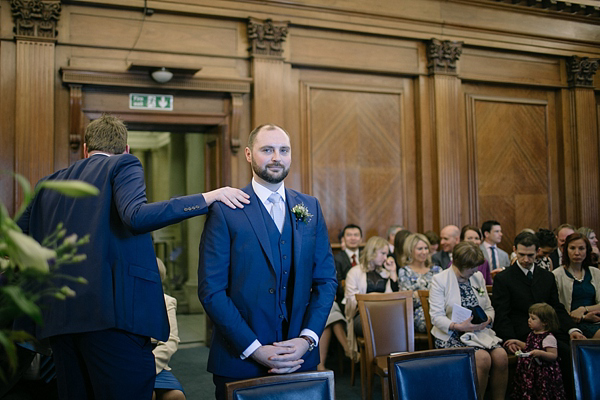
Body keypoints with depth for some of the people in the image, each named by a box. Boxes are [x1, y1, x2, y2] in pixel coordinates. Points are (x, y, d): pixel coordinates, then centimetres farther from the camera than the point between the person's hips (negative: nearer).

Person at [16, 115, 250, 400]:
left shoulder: (49, 185, 20)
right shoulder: (124, 165, 3)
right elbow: (136, 216, -16)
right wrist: (209, 197, -13)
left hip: (59, 318, 7)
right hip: (111, 311, -7)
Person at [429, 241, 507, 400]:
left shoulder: (478, 276, 13)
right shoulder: (440, 280, -5)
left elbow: (489, 308, 17)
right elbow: (436, 317, -10)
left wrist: (487, 319, -6)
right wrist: (459, 326, -25)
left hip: (479, 332, 5)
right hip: (453, 335, -5)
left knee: (501, 355, -23)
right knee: (483, 357, -29)